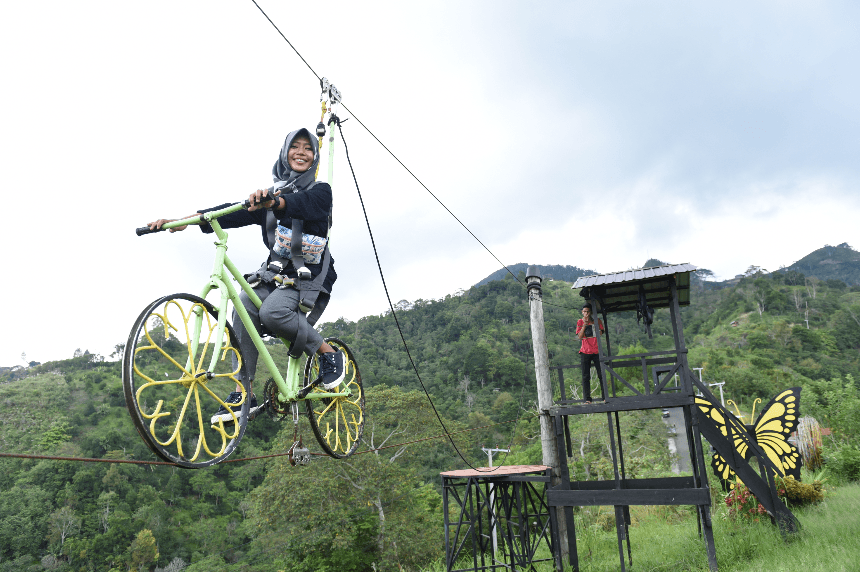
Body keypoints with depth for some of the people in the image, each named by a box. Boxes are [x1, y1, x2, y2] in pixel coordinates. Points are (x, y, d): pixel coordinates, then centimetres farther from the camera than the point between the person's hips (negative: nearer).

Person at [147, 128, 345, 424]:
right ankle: (244, 395, -20)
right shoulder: (269, 196, 17)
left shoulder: (320, 191, 1)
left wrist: (274, 201, -47)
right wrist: (184, 220, -13)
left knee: (272, 311, -32)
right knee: (244, 305, -24)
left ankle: (329, 353, -11)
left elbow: (300, 204, -24)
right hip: (276, 272, 5)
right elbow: (235, 212, 2)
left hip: (310, 275, -5)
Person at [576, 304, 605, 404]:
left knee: (601, 375, -1)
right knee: (586, 376, -1)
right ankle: (587, 398, 0)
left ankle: (605, 397, 7)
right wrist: (584, 325, -13)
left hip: (597, 351, 0)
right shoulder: (580, 322, 7)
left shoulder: (597, 321, 8)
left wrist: (593, 323, -12)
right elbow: (580, 336, -3)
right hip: (585, 352, 0)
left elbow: (600, 333, -5)